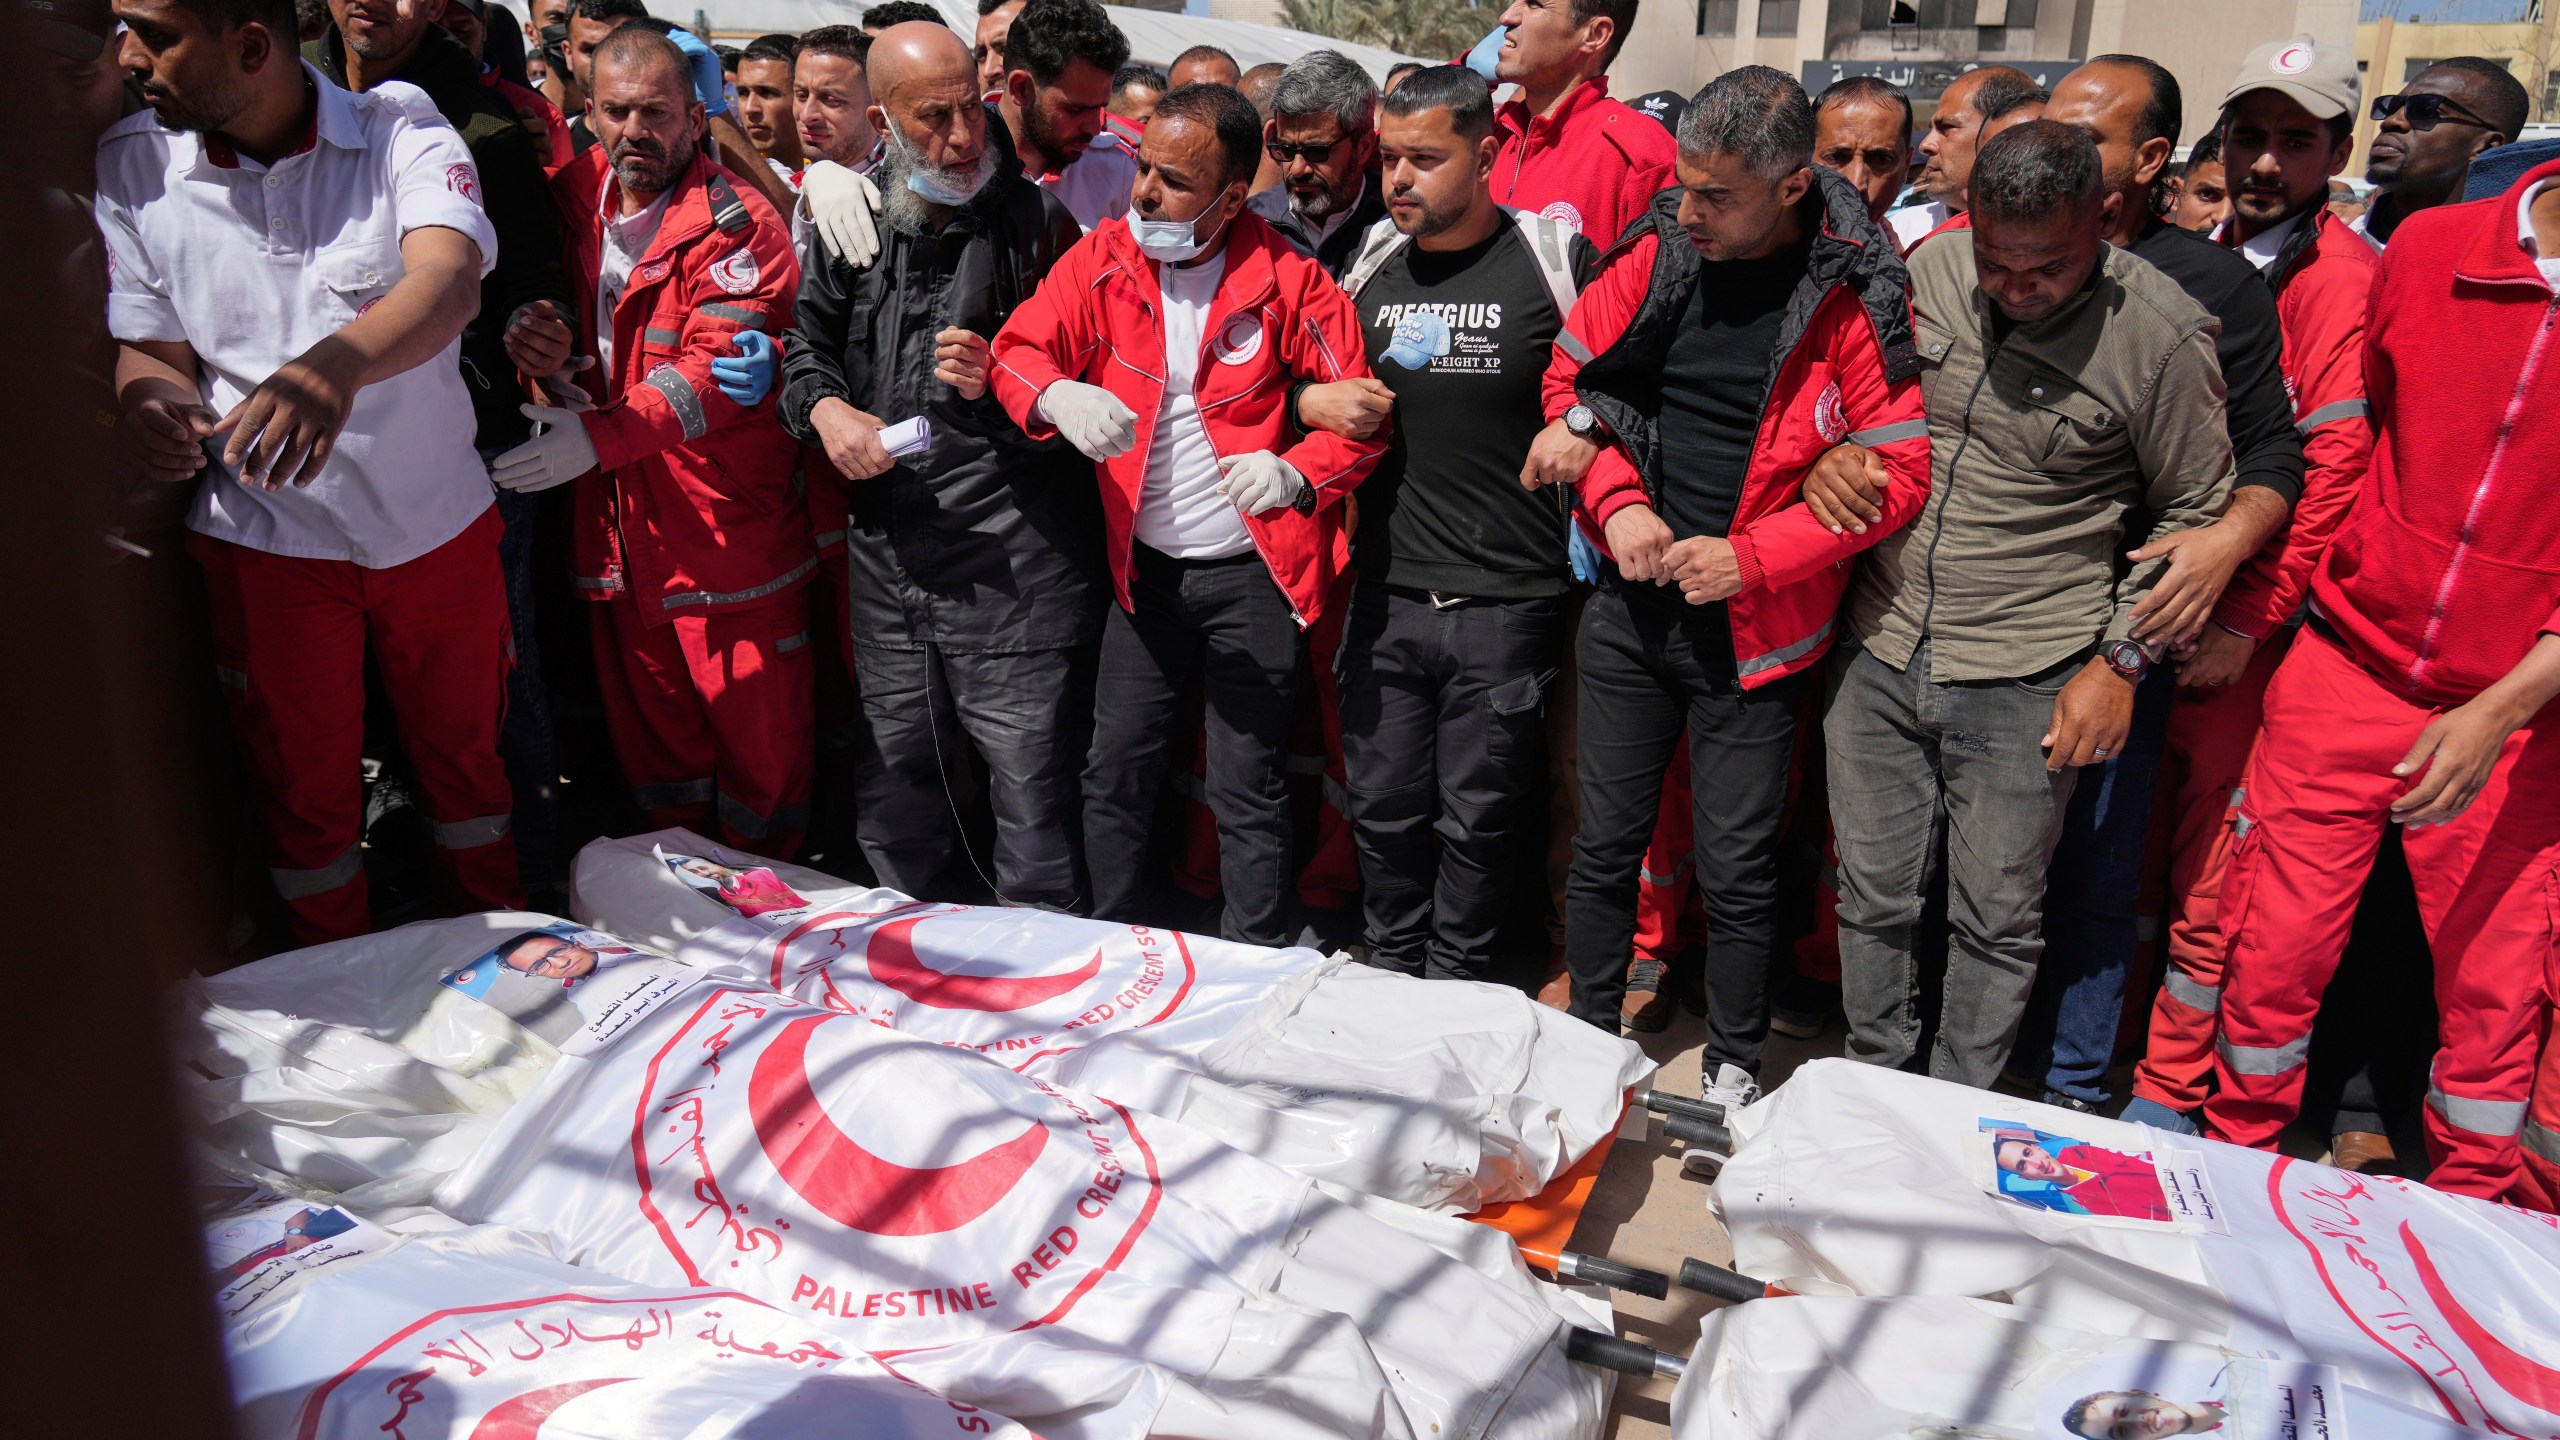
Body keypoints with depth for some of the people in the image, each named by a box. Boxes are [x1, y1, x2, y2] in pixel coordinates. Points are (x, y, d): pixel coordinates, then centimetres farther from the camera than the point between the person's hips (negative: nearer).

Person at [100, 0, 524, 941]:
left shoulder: (401, 127, -12)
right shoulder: (128, 165, -4)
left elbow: (450, 279, -30)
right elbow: (151, 346, 1)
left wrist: (338, 364, -49)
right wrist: (149, 403, -25)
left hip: (440, 522, -1)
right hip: (267, 539, 1)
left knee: (466, 757, 16)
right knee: (304, 796, 13)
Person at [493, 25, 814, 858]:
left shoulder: (737, 224, -10)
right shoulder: (572, 203, 10)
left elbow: (720, 369, -22)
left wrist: (599, 437, -31)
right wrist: (543, 348, 1)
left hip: (732, 530, -6)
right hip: (616, 530, 6)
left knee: (759, 733, 3)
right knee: (647, 730, 16)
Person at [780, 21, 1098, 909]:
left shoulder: (1036, 220, -2)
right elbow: (805, 340, 19)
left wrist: (1005, 385, -18)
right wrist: (823, 407, -2)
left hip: (1010, 555, -5)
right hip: (887, 545, 5)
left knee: (1028, 769, -1)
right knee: (893, 765, 16)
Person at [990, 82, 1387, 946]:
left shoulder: (1287, 281, -8)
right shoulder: (1104, 259, 0)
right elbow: (1018, 349, -5)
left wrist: (1296, 475, -26)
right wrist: (1056, 396, -28)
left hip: (1252, 575, -3)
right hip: (1144, 567, 3)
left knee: (1248, 791, 4)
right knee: (1115, 772, 8)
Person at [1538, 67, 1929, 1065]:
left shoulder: (1854, 297, -11)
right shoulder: (1659, 253, -1)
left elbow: (1899, 470, -8)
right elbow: (1572, 377, 10)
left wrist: (1751, 557, -16)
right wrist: (1618, 500, -6)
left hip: (1754, 629, -3)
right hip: (1631, 605, 3)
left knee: (1737, 870, 6)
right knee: (1605, 842, 13)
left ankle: (1735, 1073, 26)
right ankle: (1587, 1046, 32)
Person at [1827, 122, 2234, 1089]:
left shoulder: (2162, 336, -11)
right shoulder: (1926, 270, -1)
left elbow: (2197, 515, -2)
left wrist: (2121, 659, -5)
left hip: (2027, 681, -3)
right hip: (1880, 653, 4)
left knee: (1997, 921, 7)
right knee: (1872, 896, 13)